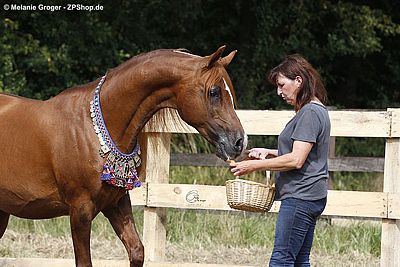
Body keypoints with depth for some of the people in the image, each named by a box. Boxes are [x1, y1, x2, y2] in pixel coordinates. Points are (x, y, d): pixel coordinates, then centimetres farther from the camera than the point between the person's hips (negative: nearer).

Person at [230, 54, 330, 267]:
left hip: (300, 197, -11)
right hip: (310, 196, 11)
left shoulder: (310, 113, -14)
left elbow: (296, 160, -20)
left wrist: (254, 166, -15)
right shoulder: (316, 110, 18)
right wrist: (269, 153, 14)